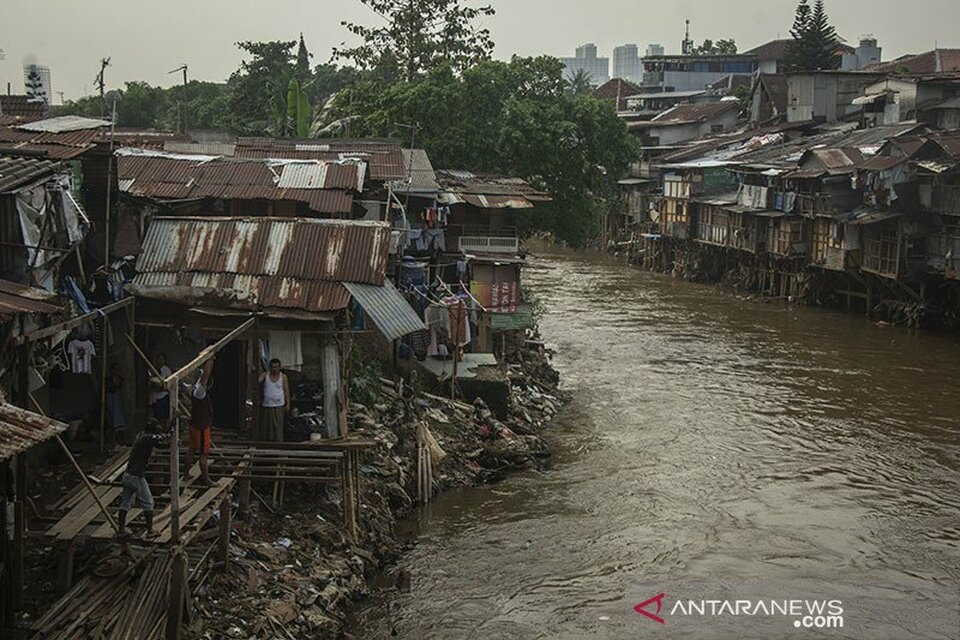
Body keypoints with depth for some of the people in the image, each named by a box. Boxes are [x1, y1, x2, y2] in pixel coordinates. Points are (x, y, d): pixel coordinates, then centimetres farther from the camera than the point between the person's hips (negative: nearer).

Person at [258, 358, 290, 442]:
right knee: (265, 428, 3)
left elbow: (286, 391, 4)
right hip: (266, 406, 1)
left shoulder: (283, 377, 3)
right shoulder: (265, 375, 4)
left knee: (278, 428, -4)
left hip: (278, 407, -1)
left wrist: (288, 404, -3)